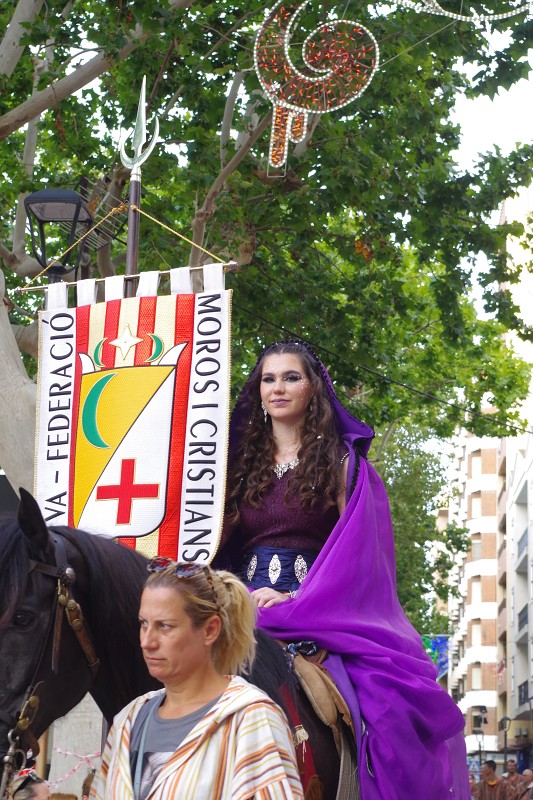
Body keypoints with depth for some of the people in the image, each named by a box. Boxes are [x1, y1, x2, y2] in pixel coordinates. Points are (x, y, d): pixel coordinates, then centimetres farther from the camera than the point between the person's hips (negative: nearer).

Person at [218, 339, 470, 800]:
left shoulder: (340, 462, 9)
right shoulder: (242, 463, 20)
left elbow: (356, 554, -2)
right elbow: (218, 543, 16)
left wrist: (297, 601, -14)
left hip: (319, 618, -3)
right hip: (247, 617, 3)